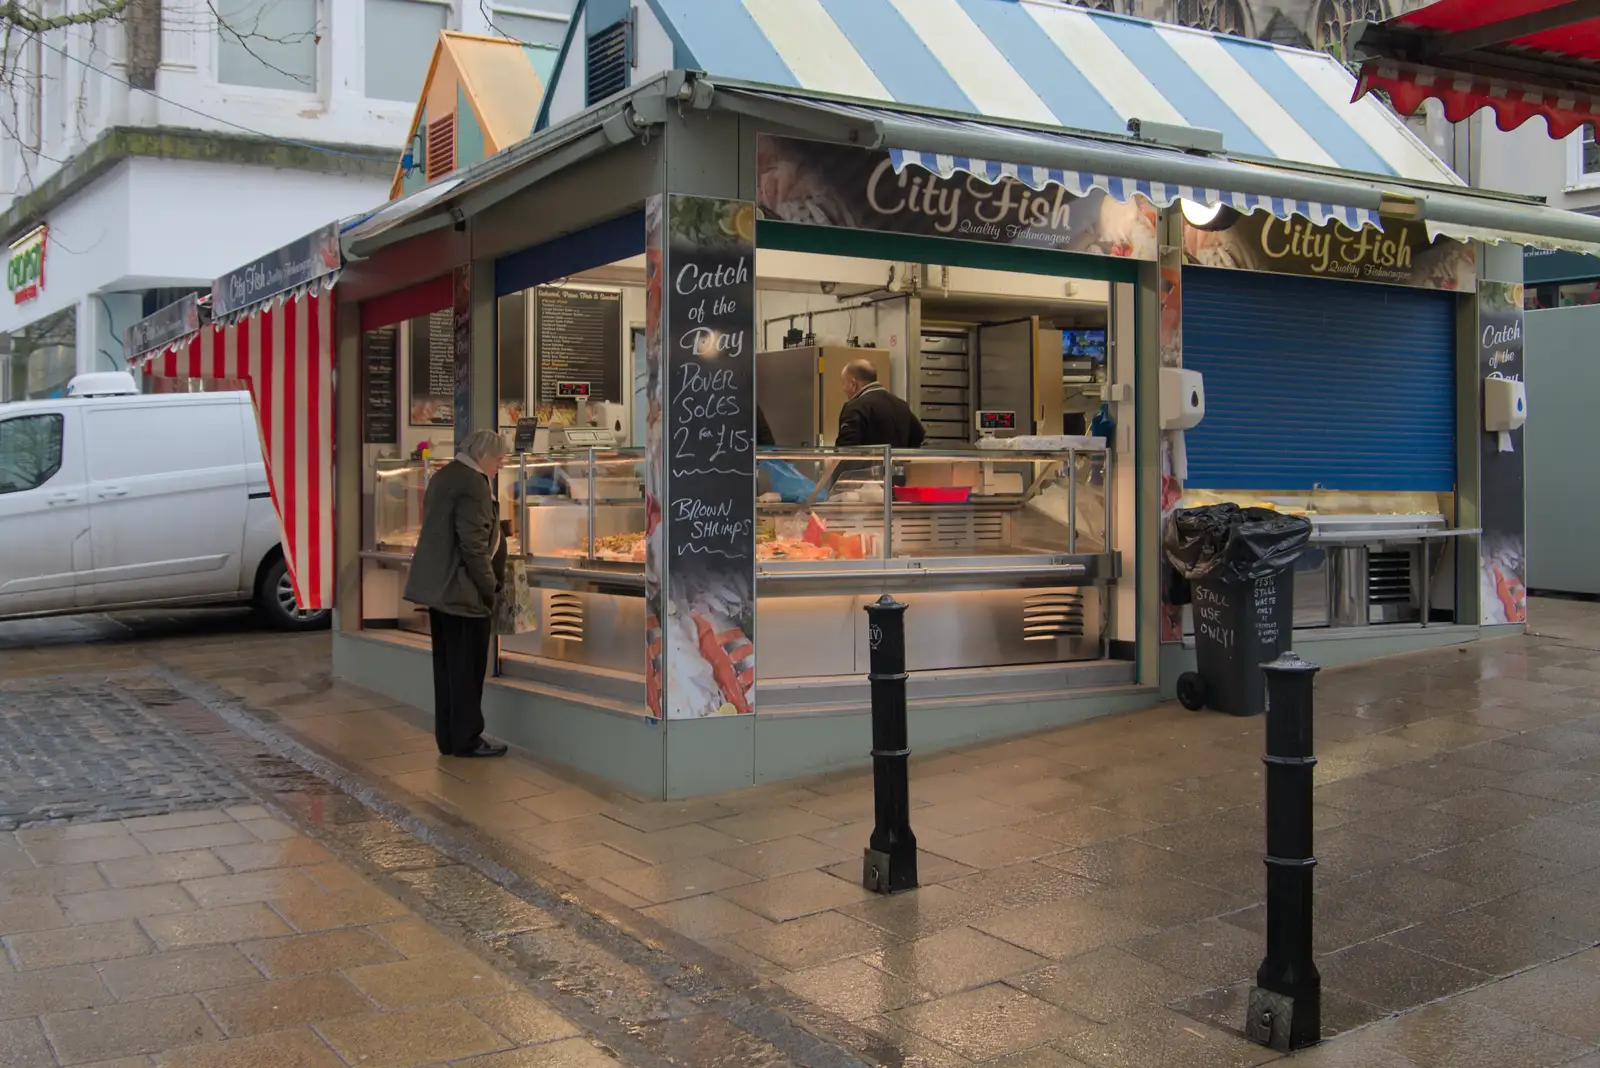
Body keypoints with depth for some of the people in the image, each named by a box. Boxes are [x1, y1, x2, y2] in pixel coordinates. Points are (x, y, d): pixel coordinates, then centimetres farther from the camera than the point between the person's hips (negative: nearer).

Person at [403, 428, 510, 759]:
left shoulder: (442, 476, 15)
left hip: (436, 585, 10)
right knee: (467, 667, -1)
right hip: (462, 589, -10)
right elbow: (473, 543, -21)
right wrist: (490, 586, -12)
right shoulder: (473, 483, -16)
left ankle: (448, 738, 19)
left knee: (447, 665, 13)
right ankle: (466, 740, 5)